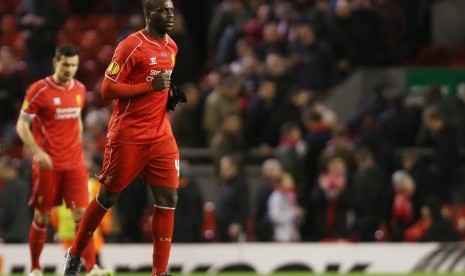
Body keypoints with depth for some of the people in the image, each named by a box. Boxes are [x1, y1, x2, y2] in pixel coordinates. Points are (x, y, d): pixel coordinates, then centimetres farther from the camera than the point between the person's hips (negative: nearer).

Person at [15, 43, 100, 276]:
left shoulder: (79, 89, 7)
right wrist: (37, 152, -21)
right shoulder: (39, 90, -9)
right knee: (42, 217, 4)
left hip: (74, 164, 4)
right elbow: (22, 125, -8)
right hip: (47, 164, -4)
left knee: (82, 214, -7)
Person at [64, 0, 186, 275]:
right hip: (128, 136, -6)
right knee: (108, 197, 5)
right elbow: (108, 88, -17)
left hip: (161, 136, 6)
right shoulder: (132, 46, -14)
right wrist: (151, 86, -21)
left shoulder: (172, 47, 10)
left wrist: (171, 95, 6)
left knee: (168, 199, -2)